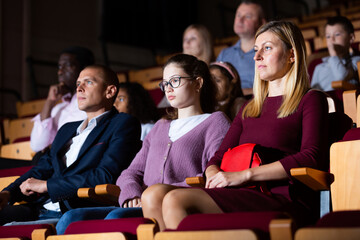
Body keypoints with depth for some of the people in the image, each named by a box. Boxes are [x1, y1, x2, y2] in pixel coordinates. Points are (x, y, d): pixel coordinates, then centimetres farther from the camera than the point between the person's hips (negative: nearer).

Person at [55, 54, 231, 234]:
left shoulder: (215, 121, 13)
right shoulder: (160, 127, 33)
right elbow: (132, 172, 23)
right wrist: (132, 195, -3)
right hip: (141, 208, 6)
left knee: (117, 218, -37)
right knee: (72, 219, -22)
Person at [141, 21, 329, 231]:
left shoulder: (311, 100, 8)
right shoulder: (248, 109, 29)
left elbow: (311, 159, -8)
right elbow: (218, 158, 23)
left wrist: (244, 175, -13)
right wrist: (215, 175, -4)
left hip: (281, 197, -6)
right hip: (243, 196, 7)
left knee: (176, 200, -27)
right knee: (153, 195, -19)